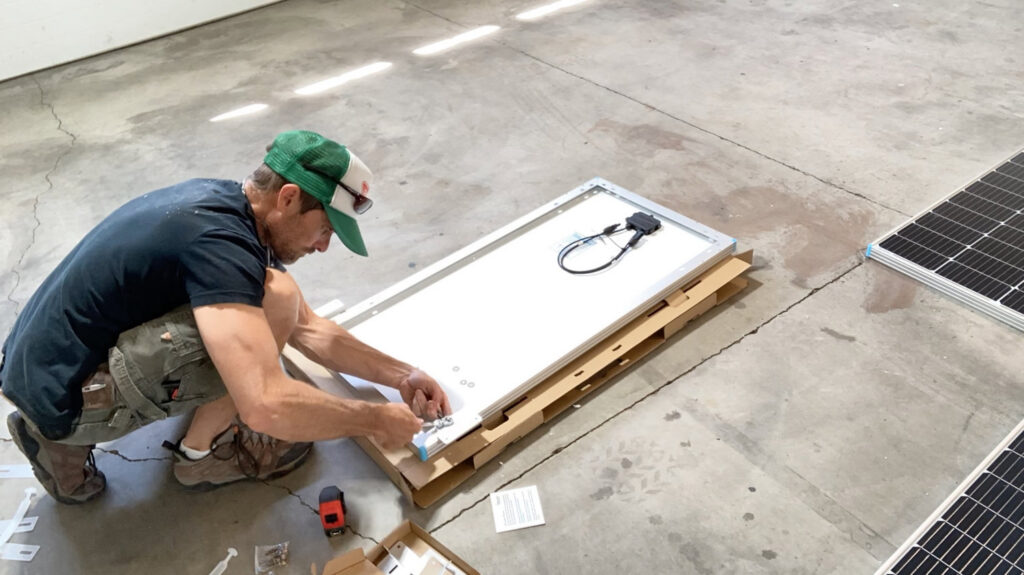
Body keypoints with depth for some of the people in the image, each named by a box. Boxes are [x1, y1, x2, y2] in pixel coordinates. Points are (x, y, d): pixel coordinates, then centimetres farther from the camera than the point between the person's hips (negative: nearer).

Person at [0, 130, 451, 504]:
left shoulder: (226, 203, 4)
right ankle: (204, 453, 2)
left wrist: (401, 375, 6)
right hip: (62, 397, -9)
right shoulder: (218, 241, -26)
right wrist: (376, 420, -19)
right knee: (275, 300, -23)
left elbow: (306, 328, 11)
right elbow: (267, 406, -35)